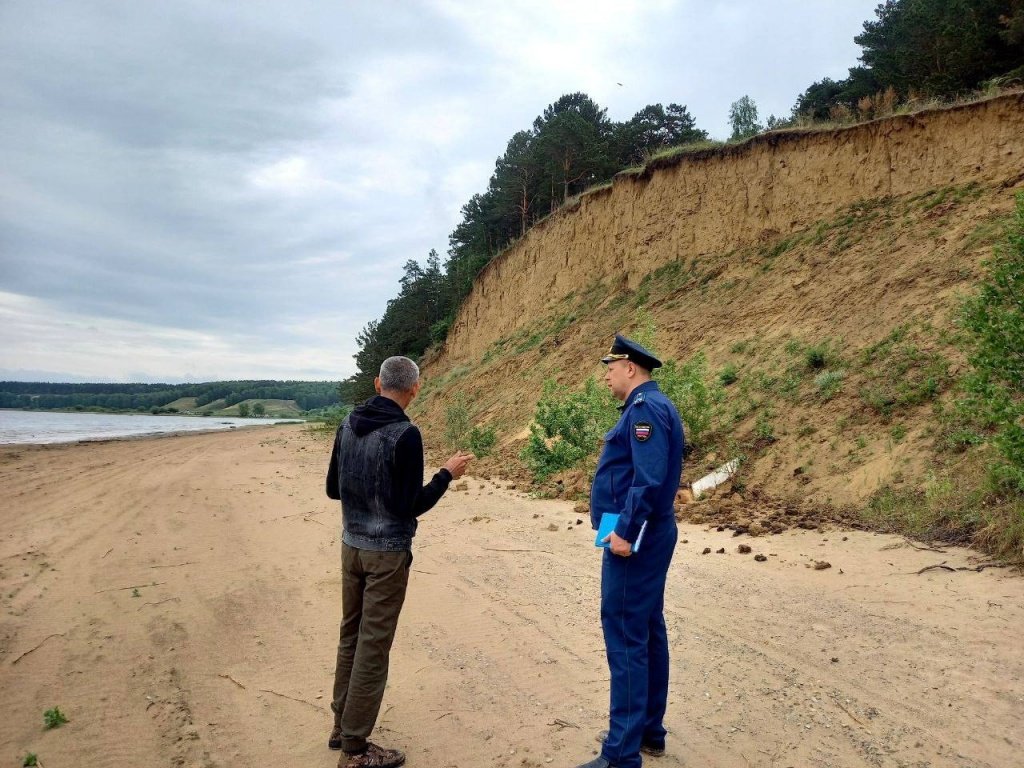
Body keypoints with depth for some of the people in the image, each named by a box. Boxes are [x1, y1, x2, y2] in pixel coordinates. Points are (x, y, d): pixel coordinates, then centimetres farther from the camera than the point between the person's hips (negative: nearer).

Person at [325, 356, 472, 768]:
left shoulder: (348, 425, 3)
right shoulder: (405, 434, -18)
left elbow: (333, 489, 10)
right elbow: (412, 505, -17)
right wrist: (447, 473, -4)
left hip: (351, 545, 7)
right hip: (387, 552, -7)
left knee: (350, 636, 18)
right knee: (373, 646, 2)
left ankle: (342, 726, 30)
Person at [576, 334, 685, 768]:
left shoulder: (645, 407, -16)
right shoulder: (652, 406, 16)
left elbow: (650, 479, -26)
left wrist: (625, 532, -24)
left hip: (633, 539, -11)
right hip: (649, 536, 11)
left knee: (625, 637, -6)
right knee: (648, 631, 16)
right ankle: (648, 730, 27)